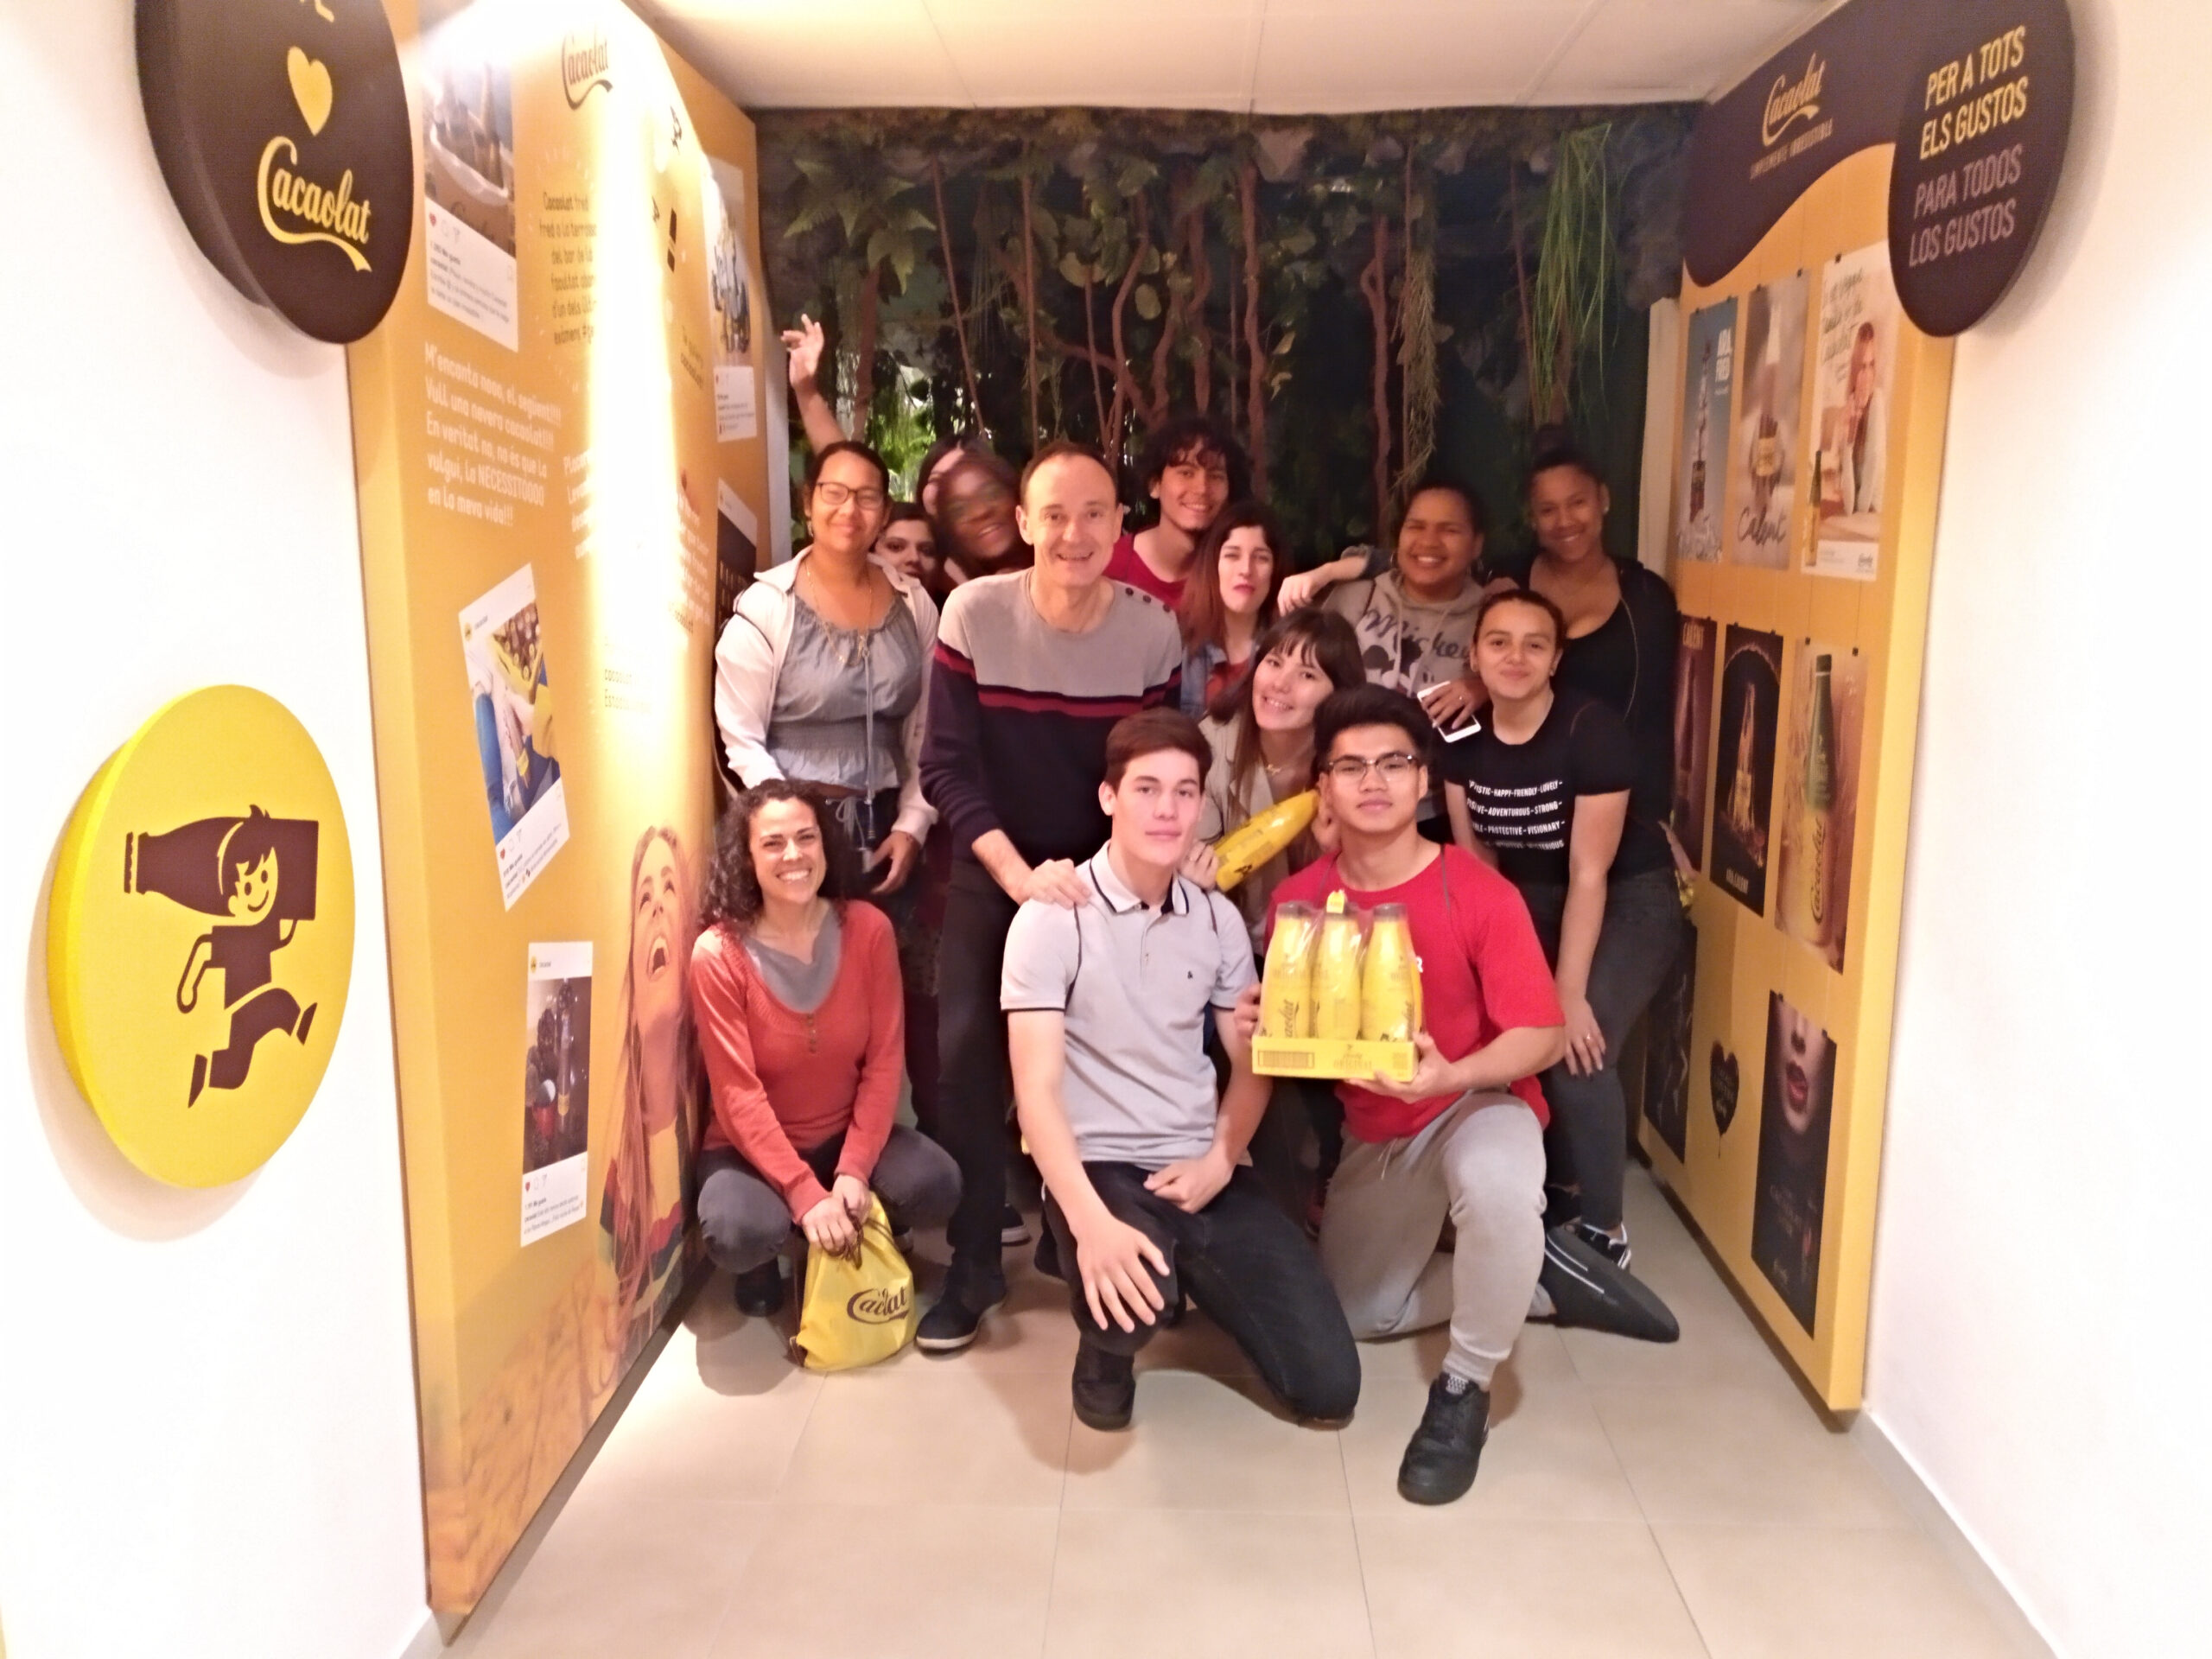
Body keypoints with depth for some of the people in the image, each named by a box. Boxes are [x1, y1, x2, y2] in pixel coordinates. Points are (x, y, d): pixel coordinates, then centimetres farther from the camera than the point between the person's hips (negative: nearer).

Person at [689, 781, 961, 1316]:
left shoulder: (868, 929, -11)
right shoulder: (718, 954, -18)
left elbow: (884, 1059, -9)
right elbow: (738, 1094, -19)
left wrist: (854, 1170, -20)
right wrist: (805, 1194, -27)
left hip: (847, 1133, 3)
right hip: (752, 1146, -2)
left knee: (935, 1188, -25)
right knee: (739, 1235, -34)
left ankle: (855, 1242, 9)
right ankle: (763, 1263, 6)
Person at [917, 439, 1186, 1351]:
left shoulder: (1153, 628, -12)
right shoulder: (974, 614, -16)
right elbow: (946, 765, -16)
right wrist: (1019, 873, -26)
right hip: (992, 872, -1)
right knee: (970, 1054, -6)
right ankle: (974, 1266, 11)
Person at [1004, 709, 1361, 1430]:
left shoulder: (1218, 918, 5)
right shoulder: (1053, 918, -11)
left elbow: (1250, 1064, 12)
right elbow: (1037, 1089, -17)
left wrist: (1218, 1163, -8)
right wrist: (1091, 1222, -31)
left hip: (1204, 1169, 5)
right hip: (1100, 1165, -5)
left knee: (1329, 1386, -3)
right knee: (1129, 1297, -39)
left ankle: (1196, 1277, 25)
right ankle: (1107, 1349, 1)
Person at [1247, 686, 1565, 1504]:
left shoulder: (1480, 892, -21)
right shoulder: (1299, 899, -10)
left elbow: (1542, 1035, -19)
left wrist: (1452, 1075, -36)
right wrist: (1257, 1026, -22)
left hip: (1477, 1103, -5)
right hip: (1372, 1131, 5)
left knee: (1499, 1191, -40)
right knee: (1353, 1315, 11)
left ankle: (1463, 1391, -14)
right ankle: (1532, 1277, 30)